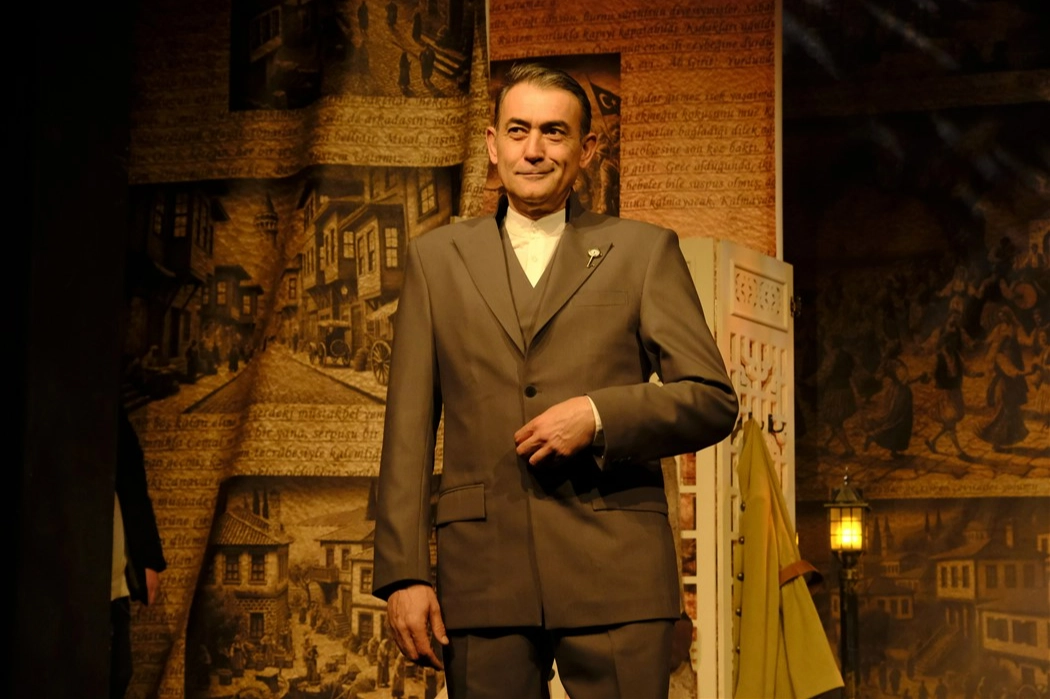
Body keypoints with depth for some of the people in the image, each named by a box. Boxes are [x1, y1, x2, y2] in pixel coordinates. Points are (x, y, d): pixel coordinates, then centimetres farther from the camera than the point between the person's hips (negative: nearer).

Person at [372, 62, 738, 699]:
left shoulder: (644, 251, 11)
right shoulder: (438, 257, 15)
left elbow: (714, 401, 6)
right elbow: (409, 428, 10)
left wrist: (599, 415, -11)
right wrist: (403, 573, 1)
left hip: (615, 574, -1)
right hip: (483, 572, 1)